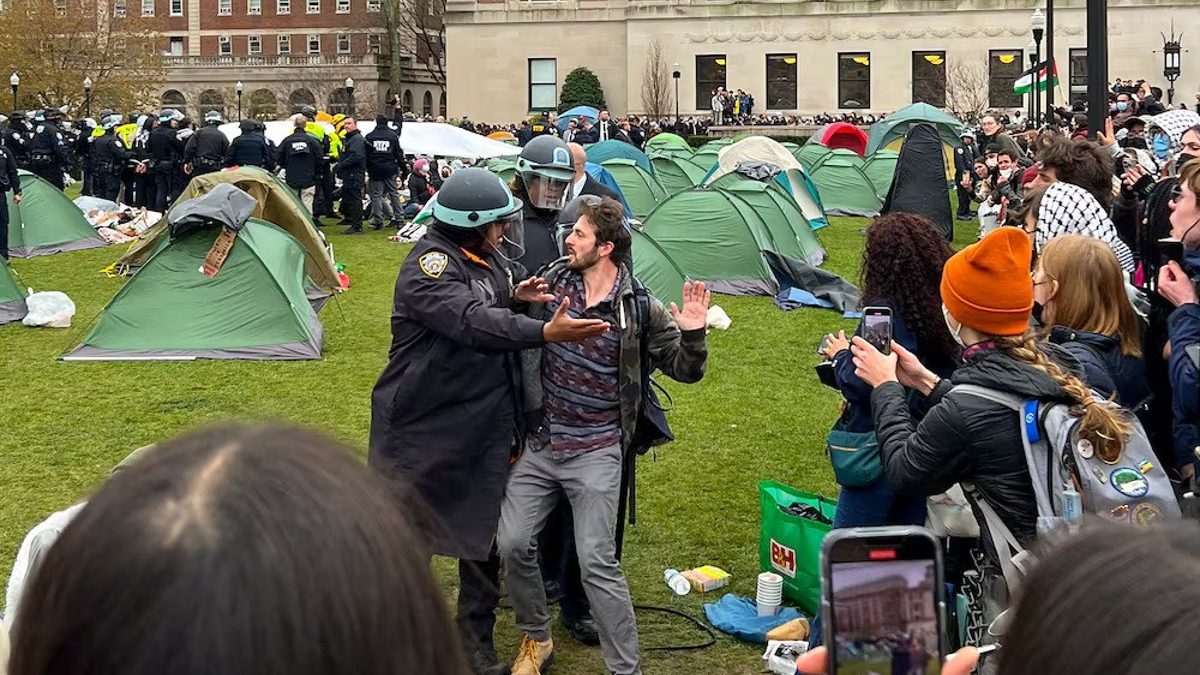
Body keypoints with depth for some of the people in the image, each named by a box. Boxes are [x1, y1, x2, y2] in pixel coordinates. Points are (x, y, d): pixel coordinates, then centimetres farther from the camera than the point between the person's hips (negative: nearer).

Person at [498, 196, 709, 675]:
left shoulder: (641, 309, -9)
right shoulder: (552, 282, 0)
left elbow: (685, 370, -2)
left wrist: (692, 334, -23)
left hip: (596, 452, -4)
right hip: (539, 445, 4)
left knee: (597, 561, -7)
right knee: (513, 544, 2)